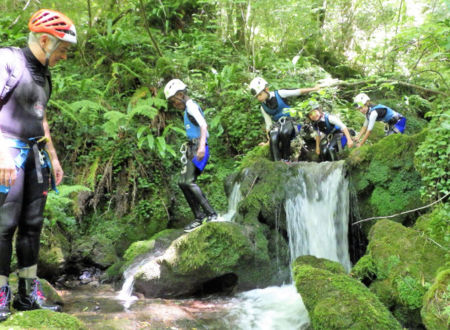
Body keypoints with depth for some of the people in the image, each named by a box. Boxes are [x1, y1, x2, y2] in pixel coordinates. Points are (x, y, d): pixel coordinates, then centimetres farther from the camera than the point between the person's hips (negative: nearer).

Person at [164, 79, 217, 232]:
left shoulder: (191, 106, -9)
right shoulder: (188, 108, 22)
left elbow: (204, 125, -22)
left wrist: (202, 145, -34)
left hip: (198, 147, -10)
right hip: (192, 148, 10)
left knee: (189, 182, -18)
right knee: (183, 182, 9)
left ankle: (211, 214, -17)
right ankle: (199, 216, 10)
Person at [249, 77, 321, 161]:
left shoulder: (279, 94, -9)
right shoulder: (263, 107, 2)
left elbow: (298, 92, -7)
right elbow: (268, 124, 6)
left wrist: (314, 89, -4)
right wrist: (268, 139, 0)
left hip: (289, 121, -3)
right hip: (277, 125, 3)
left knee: (284, 132, -38)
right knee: (273, 140, -31)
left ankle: (286, 158, -23)